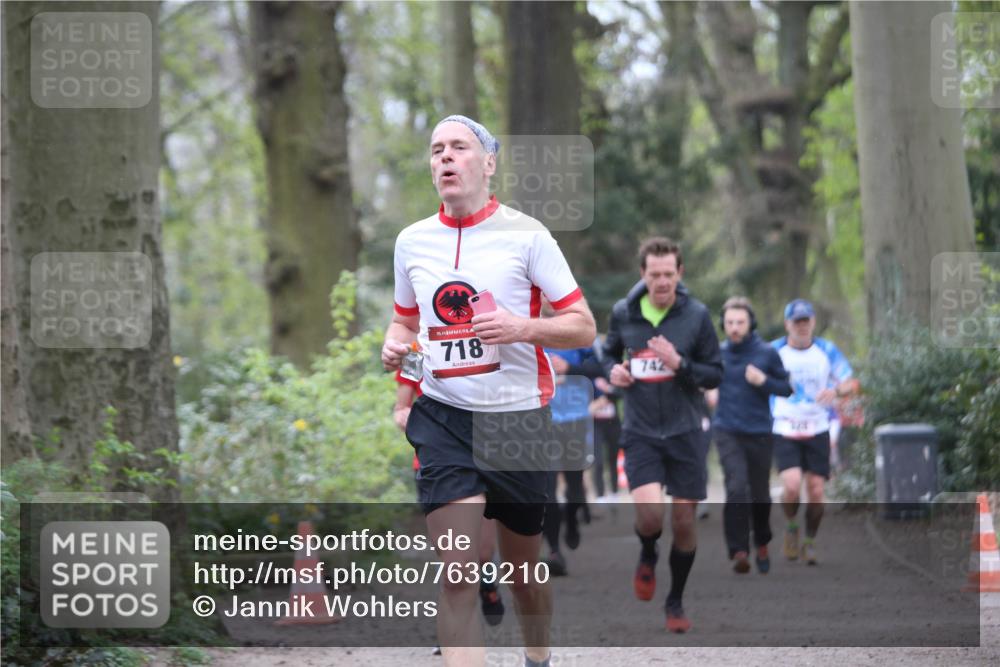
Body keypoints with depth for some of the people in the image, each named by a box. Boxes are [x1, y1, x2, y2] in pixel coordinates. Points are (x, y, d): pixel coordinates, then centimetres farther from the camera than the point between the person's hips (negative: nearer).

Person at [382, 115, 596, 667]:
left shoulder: (524, 233, -4)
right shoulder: (412, 240, 8)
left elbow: (583, 327, -3)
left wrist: (523, 327, -21)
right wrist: (394, 345, 2)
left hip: (518, 417, -1)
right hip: (443, 416, 1)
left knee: (523, 570, 13)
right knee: (457, 575, -15)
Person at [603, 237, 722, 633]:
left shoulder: (696, 315, -4)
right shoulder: (623, 313, 0)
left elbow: (715, 374, -1)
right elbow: (609, 352, 19)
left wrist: (680, 365, -18)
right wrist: (613, 371, -3)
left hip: (685, 432, 0)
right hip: (641, 433, 0)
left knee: (684, 523, 2)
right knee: (649, 514, -19)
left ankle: (676, 602, 23)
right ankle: (648, 557, 17)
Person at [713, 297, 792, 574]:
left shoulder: (767, 353, -4)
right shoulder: (717, 353, 1)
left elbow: (787, 388, 1)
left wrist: (764, 381, -16)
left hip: (760, 434, 0)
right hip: (728, 433, 0)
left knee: (760, 496, 10)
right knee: (736, 489, -17)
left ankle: (762, 545, 34)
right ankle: (739, 551, -14)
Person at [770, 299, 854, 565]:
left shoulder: (827, 351, 1)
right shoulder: (774, 352, -2)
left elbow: (849, 382, 4)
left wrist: (835, 390, -18)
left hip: (817, 431, 2)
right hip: (784, 431, -2)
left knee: (816, 491, -3)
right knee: (792, 485, -20)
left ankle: (810, 541, 19)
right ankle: (791, 527, 9)